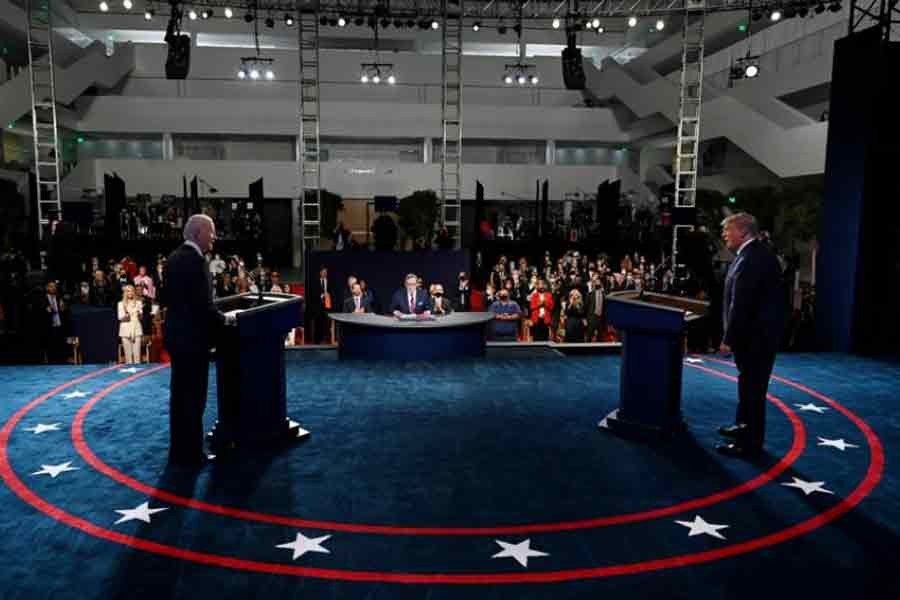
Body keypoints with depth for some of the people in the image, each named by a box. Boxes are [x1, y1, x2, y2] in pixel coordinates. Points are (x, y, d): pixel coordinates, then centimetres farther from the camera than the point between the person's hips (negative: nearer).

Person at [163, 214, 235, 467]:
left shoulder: (175, 257, 10)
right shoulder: (195, 260, -20)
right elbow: (203, 305, -23)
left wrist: (217, 315, 21)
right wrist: (224, 319, -6)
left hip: (177, 334, 10)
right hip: (192, 338, -10)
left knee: (180, 395, 17)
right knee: (193, 398, 0)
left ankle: (179, 450, 27)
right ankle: (190, 454, 10)